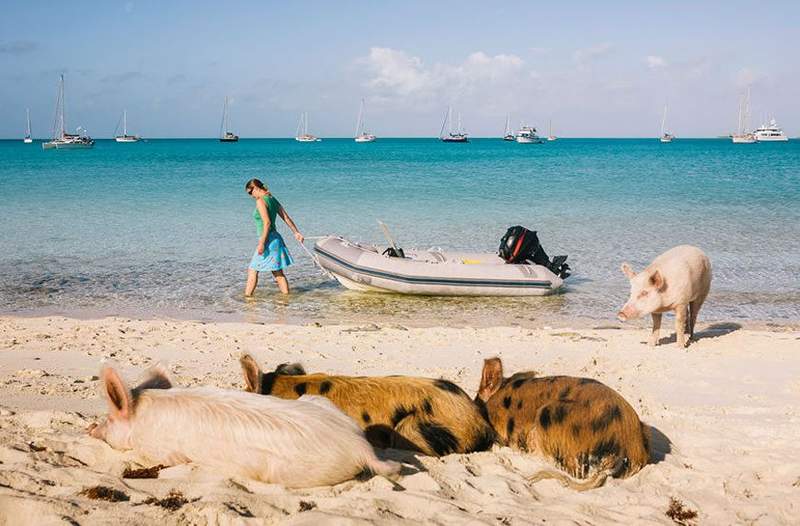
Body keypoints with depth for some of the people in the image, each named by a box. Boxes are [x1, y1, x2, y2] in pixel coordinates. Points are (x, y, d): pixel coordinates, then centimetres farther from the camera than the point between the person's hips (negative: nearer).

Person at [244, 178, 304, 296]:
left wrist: (261, 243, -22)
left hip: (268, 239, -9)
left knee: (252, 270, -2)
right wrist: (296, 232, 19)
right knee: (278, 273, 11)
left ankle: (247, 297, -2)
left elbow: (267, 223, -21)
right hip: (276, 238, 9)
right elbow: (286, 217, 14)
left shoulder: (260, 201, -13)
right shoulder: (272, 199, 13)